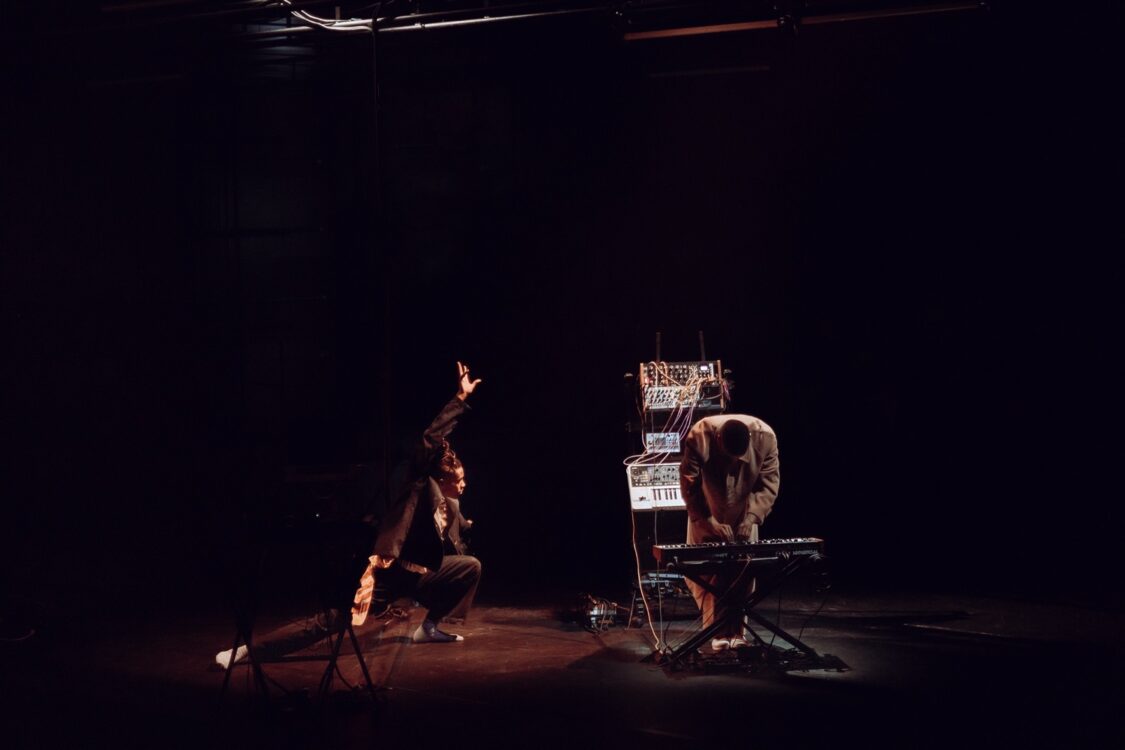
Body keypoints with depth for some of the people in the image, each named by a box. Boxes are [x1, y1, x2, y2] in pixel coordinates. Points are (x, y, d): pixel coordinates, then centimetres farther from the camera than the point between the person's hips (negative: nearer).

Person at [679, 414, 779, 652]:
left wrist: (751, 518, -26)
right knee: (708, 571, -7)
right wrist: (710, 522, -26)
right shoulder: (699, 437, -29)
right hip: (707, 514, -1)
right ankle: (718, 632, 2)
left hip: (743, 516, 1)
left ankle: (736, 632, 6)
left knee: (742, 573, -3)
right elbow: (689, 485, -22)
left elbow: (769, 483, -15)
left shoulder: (765, 437, -24)